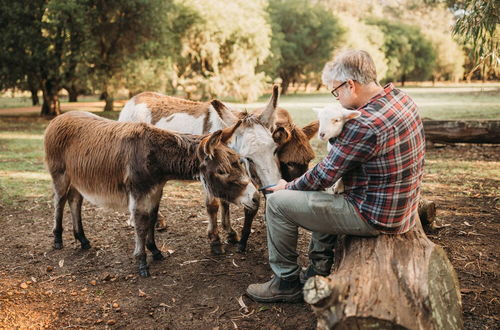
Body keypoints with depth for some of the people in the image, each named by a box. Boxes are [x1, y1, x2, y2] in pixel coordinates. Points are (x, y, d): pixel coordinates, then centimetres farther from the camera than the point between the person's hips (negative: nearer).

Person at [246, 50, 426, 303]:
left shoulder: (365, 125, -28)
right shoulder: (399, 97, 2)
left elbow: (323, 176, -17)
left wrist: (288, 187, 0)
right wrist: (336, 133, 0)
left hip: (375, 217, -10)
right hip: (400, 208, 10)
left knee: (277, 202, -5)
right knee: (318, 195, 31)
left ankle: (287, 282, 11)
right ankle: (320, 269, 32)